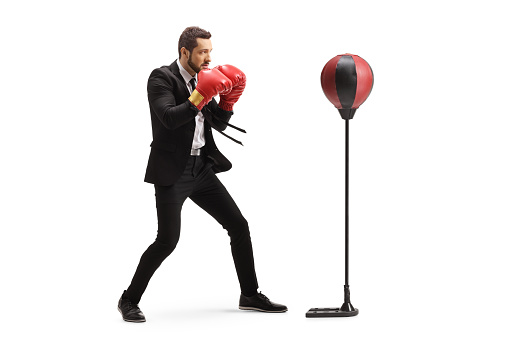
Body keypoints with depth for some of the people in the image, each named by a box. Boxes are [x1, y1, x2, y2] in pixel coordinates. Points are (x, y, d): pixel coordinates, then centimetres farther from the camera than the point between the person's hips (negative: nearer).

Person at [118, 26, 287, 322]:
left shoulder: (203, 78, 11)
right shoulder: (161, 78, -10)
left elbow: (219, 124, 13)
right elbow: (169, 118, -25)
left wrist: (228, 99, -2)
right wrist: (199, 97, -26)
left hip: (201, 168, 7)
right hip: (172, 173, -7)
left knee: (239, 226, 7)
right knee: (167, 241, -11)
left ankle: (250, 295, 20)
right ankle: (129, 300, 6)